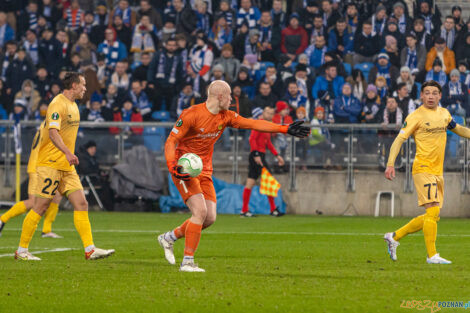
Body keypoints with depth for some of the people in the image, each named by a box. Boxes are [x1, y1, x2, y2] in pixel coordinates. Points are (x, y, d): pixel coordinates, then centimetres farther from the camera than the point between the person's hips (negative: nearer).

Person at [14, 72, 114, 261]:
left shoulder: (73, 106, 16)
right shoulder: (58, 104, -13)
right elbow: (53, 133, -27)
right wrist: (67, 153, -39)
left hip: (67, 167, 9)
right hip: (50, 164, -9)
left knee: (81, 204, -1)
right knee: (41, 207, -6)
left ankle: (90, 250, -2)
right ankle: (21, 251, 3)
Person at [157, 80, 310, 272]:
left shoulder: (225, 116, 4)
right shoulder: (191, 115, -16)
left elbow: (253, 124, 4)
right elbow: (170, 142, -15)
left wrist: (286, 129, -2)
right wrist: (173, 167, -31)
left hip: (204, 172, 8)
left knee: (210, 218, -2)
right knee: (200, 211, -21)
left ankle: (169, 237, 20)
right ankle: (187, 262, -16)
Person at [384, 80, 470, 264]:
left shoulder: (444, 114, 12)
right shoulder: (416, 116, -7)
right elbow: (399, 139, -10)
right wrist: (390, 164, -20)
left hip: (438, 171, 7)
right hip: (423, 169, -7)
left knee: (430, 217, 10)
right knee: (433, 211, -16)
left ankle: (394, 237, 23)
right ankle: (432, 255, -11)